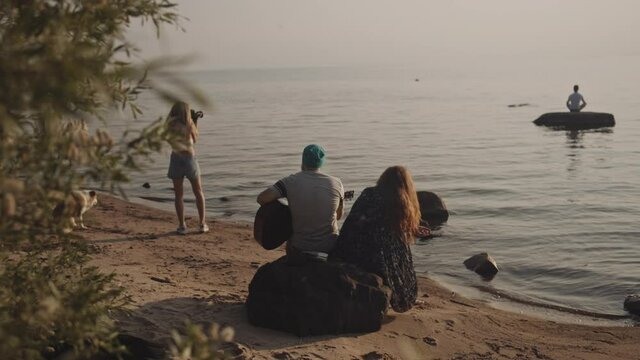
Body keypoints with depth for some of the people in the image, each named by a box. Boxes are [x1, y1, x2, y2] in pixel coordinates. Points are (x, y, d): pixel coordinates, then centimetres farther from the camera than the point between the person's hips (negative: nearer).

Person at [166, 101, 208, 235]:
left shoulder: (170, 125, -4)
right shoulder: (189, 125, -7)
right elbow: (195, 139, 5)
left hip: (176, 159, 1)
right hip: (190, 158, -1)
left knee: (179, 194, 7)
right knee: (199, 193, 14)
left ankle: (182, 225, 4)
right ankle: (202, 224, 13)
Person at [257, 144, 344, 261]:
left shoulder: (291, 182, -9)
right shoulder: (336, 183, -3)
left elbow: (262, 198, -17)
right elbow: (338, 216, 9)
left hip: (299, 249, 0)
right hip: (331, 249, 0)